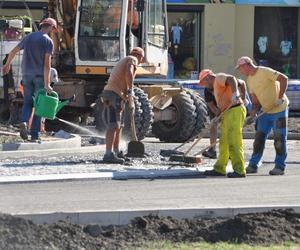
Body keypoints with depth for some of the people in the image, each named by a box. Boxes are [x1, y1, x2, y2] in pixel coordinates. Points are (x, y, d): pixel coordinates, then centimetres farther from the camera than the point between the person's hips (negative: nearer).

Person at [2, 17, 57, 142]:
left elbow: (13, 51, 19)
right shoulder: (48, 41, -7)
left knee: (27, 102, 12)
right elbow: (47, 64, -15)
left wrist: (7, 64, 37)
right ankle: (35, 135, 0)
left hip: (27, 74, 4)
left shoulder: (28, 37, 10)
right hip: (40, 75, -4)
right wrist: (47, 84, -16)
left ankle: (24, 122, -16)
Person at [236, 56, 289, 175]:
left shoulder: (265, 72, -17)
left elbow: (284, 78, -24)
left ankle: (280, 167, 3)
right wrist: (253, 114, 2)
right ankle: (253, 165, 9)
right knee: (259, 137, 5)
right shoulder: (250, 79, 9)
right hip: (266, 112, 8)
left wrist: (280, 97, -27)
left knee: (279, 139, -3)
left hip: (279, 110, -8)